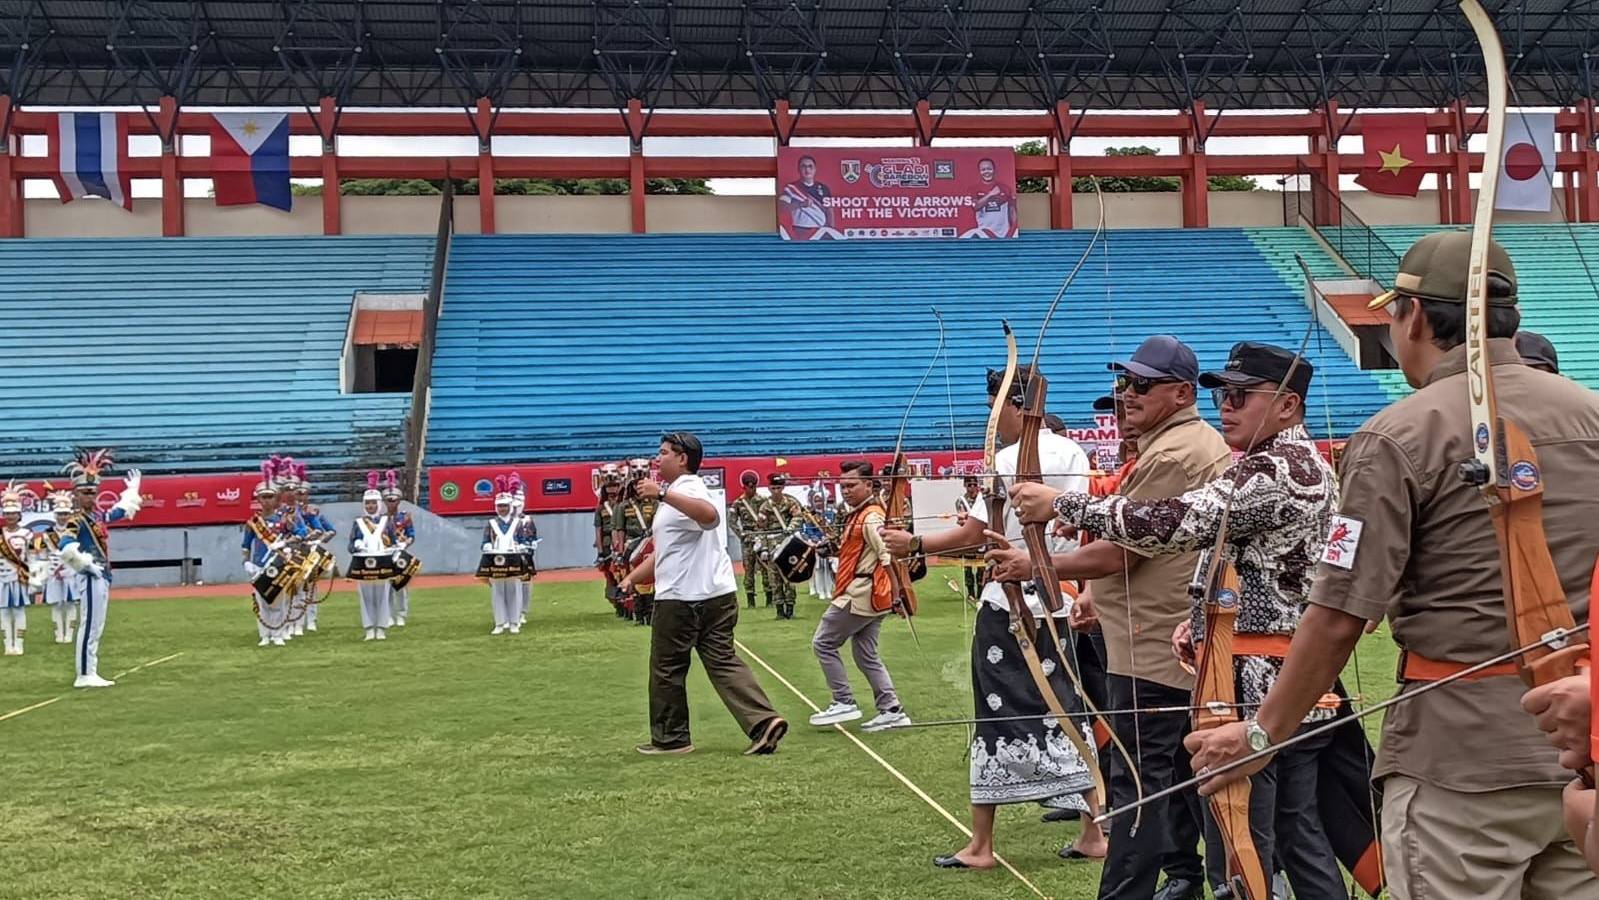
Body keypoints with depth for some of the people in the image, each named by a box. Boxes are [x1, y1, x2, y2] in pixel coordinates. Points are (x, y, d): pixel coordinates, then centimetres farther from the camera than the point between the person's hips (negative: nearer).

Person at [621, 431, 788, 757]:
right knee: (723, 662, 4)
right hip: (716, 595, 10)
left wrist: (662, 494, -41)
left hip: (682, 599, -10)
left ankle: (670, 738, 13)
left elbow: (710, 515, -37)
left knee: (667, 668, 4)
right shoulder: (676, 494, 23)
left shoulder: (688, 489, -11)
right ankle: (764, 721, -8)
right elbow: (664, 552, 29)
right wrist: (631, 578, 23)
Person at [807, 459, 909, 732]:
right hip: (868, 597, 10)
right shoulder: (857, 515, 16)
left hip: (860, 595, -10)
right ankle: (891, 710, 11)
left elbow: (887, 555, -24)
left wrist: (898, 594, -27)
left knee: (824, 643, -1)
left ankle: (844, 703, 1)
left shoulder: (870, 518, -17)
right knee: (865, 655, 13)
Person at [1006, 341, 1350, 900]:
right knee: (1301, 837, 14)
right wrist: (1206, 619, 10)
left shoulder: (1276, 469, -15)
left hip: (1255, 689, -11)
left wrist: (1061, 505, -16)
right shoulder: (1307, 465, 18)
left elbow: (1173, 523, -23)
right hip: (1297, 687, 11)